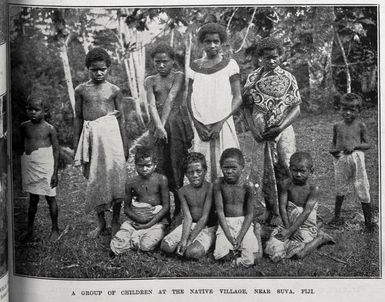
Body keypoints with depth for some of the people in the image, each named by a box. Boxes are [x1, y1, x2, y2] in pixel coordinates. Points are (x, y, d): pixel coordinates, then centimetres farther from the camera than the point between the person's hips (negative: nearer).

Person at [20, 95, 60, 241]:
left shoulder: (49, 129, -7)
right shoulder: (24, 127, 2)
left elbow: (56, 151, -5)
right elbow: (22, 145, 13)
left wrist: (55, 172, -8)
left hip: (45, 167, -3)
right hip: (29, 167, 3)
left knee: (50, 198, 6)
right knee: (33, 199, 13)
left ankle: (55, 229, 19)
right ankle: (29, 229, 25)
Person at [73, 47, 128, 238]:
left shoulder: (114, 90, 3)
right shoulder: (81, 90, 6)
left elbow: (121, 118, 7)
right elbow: (78, 118, 10)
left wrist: (124, 145, 6)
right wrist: (76, 146, 7)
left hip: (111, 133, -1)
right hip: (90, 136, 2)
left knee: (114, 175, -4)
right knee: (94, 179, 6)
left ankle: (115, 221, 12)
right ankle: (101, 223, 18)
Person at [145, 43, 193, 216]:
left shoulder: (179, 77, 2)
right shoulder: (150, 81, 10)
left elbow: (171, 99, -9)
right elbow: (152, 105, -4)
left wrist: (164, 123, -18)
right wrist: (159, 127, -18)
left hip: (178, 122, -3)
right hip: (158, 124, 3)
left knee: (178, 163, -5)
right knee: (162, 163, 2)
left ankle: (180, 205, 2)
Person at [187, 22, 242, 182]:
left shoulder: (229, 64, 0)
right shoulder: (195, 66, 7)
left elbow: (238, 97, -3)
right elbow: (189, 98, 8)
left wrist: (221, 122, -13)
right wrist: (197, 124, -5)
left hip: (223, 125, -2)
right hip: (201, 127, 2)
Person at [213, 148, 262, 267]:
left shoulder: (248, 186, -7)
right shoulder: (219, 184, -6)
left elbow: (250, 214, -4)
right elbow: (220, 211, -7)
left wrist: (240, 238, -14)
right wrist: (229, 237, -14)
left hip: (244, 223, 0)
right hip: (226, 224, 1)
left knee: (253, 257, -19)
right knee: (221, 255, -23)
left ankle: (256, 233, 13)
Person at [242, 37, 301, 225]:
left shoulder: (287, 79, 1)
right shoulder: (253, 78, 7)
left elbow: (296, 109, -2)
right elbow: (246, 106, 6)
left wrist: (280, 127, -14)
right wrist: (253, 128, -8)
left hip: (283, 131, -2)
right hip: (261, 133, 2)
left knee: (285, 169, -7)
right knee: (265, 172, 4)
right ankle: (270, 210, 18)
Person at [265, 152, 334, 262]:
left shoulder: (313, 189, -13)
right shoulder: (286, 184, -5)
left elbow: (306, 212, -20)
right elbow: (282, 207, -7)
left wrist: (289, 231, -26)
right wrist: (288, 228, -19)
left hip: (306, 227, -3)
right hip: (290, 225, 3)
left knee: (298, 252, -24)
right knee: (273, 249, -17)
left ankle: (320, 238, 3)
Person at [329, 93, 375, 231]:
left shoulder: (360, 125, -4)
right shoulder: (337, 126, 4)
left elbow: (367, 144, 0)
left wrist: (355, 146, -18)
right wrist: (332, 150, -6)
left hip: (356, 159, -3)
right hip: (340, 159, 3)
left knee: (362, 189, 1)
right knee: (340, 189, 15)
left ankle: (368, 221, 13)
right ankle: (337, 216, 31)